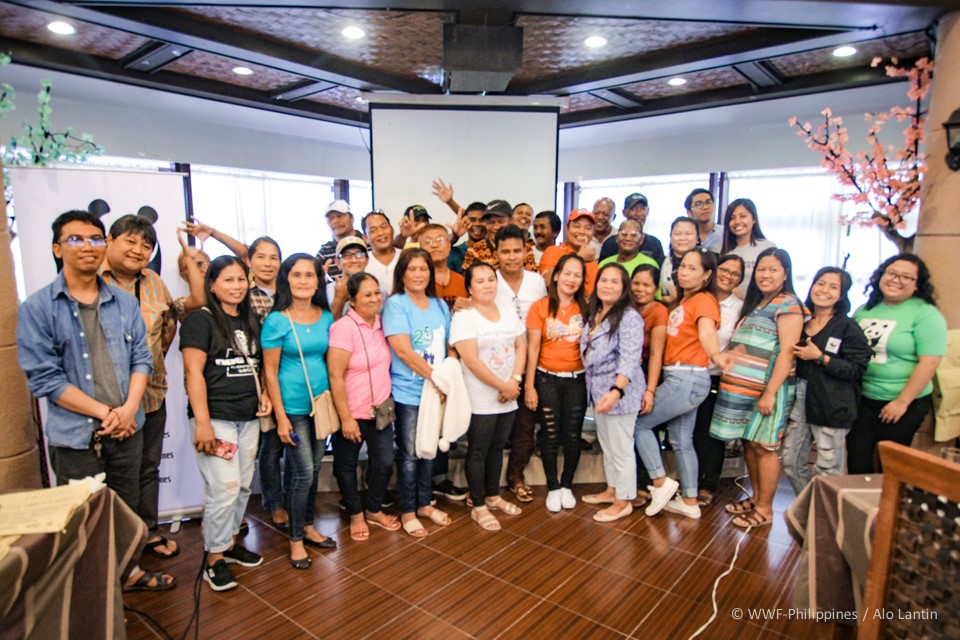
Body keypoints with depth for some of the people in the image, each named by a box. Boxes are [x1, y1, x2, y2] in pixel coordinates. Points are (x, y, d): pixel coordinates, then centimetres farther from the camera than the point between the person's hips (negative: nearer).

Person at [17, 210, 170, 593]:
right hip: (75, 436, -3)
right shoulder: (37, 308, -7)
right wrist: (106, 413, -14)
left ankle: (128, 570, 37)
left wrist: (128, 409, -11)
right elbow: (43, 378, -11)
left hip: (127, 429, 4)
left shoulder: (125, 303, 5)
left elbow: (141, 359, 4)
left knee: (127, 508, 17)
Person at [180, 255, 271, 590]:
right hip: (216, 418, -6)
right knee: (224, 488, -5)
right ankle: (215, 559, 13)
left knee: (243, 486, 13)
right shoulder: (201, 320, -7)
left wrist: (263, 393, 4)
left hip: (248, 417, 7)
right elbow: (193, 372, -13)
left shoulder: (251, 320, 12)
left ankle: (229, 542, 31)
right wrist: (202, 422, -18)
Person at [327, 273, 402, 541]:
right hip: (353, 413, -6)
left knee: (384, 462, 13)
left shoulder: (381, 323, 2)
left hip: (381, 409, 6)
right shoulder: (344, 327, -18)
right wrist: (346, 418, -19)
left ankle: (374, 509, 37)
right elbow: (335, 376, -20)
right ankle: (356, 514, 35)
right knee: (346, 465, 13)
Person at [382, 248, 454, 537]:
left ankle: (424, 504, 34)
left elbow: (449, 346, 12)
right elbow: (403, 351, -18)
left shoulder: (441, 306, 8)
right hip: (408, 393, -5)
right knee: (409, 455, 6)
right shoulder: (395, 304, -10)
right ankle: (407, 512, 24)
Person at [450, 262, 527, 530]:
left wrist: (514, 381, -9)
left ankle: (493, 496, 35)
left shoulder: (508, 312, 8)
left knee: (497, 448, 18)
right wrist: (503, 386, -15)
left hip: (508, 397, 6)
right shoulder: (463, 317, -13)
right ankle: (478, 507, 19)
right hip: (481, 400, -6)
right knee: (478, 452, 6)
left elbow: (521, 347, 6)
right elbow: (472, 361, -19)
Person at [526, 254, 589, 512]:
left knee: (573, 435, 9)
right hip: (547, 379, -2)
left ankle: (567, 485, 29)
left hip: (577, 379, 2)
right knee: (550, 435, 7)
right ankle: (553, 488, 24)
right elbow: (533, 348, -5)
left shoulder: (585, 309, 0)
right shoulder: (540, 307, -6)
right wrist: (529, 386, -7)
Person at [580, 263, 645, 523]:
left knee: (621, 447, 3)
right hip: (598, 389, 8)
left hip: (619, 390, -8)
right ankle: (612, 489, 37)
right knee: (606, 444, 20)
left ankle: (623, 501, 19)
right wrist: (597, 388, 8)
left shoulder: (630, 318, -16)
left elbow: (629, 359, -26)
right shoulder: (594, 314, 11)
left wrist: (616, 390, -38)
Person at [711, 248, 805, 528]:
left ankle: (765, 509, 14)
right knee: (748, 442, 13)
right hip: (742, 387, 8)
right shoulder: (753, 303, 17)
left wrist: (770, 392, -20)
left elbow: (787, 352, -15)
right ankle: (756, 497, 28)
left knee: (763, 446, 1)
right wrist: (726, 355, 5)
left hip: (766, 389, -7)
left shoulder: (788, 305, -8)